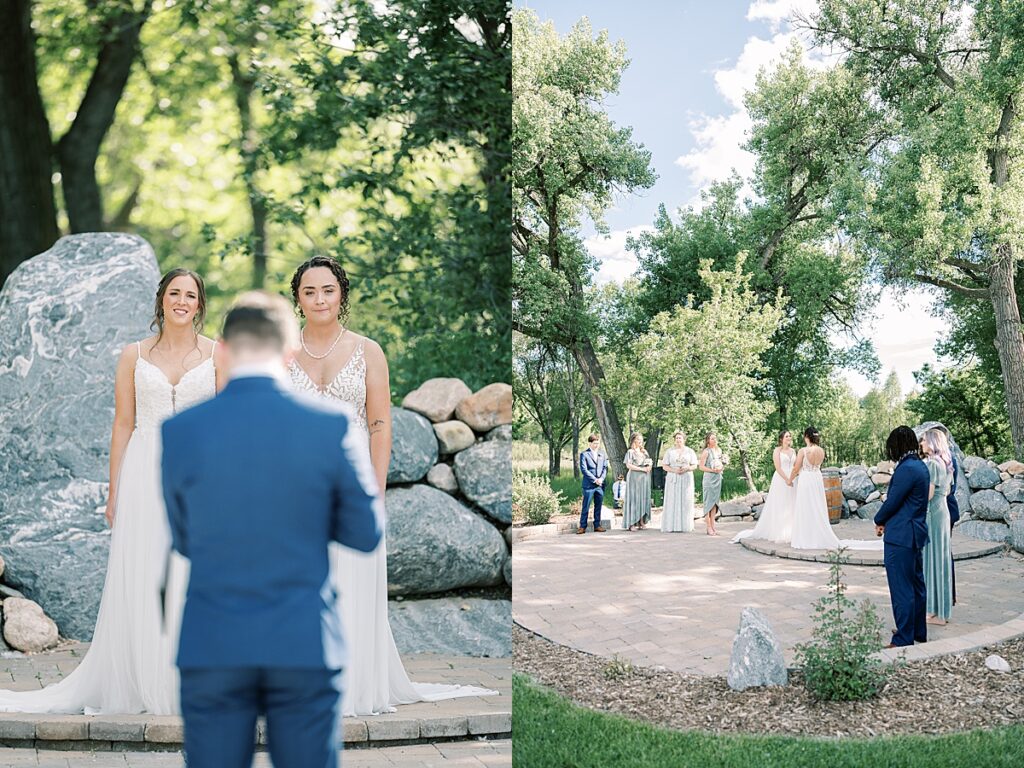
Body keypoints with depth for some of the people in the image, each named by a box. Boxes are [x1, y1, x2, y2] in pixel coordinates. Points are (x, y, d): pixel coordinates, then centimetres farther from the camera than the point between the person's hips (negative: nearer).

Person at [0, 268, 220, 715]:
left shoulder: (217, 354, 5)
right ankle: (138, 688, 10)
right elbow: (123, 424, 7)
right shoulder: (134, 355, 8)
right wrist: (114, 492, 3)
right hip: (144, 474, 1)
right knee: (138, 582, 1)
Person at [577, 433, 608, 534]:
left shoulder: (602, 455, 14)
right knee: (586, 507, -2)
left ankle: (597, 525, 15)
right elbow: (584, 469, -9)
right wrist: (594, 480, -13)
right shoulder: (584, 454, -1)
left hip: (601, 484, 5)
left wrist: (601, 479, -9)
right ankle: (582, 526, 1)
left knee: (598, 506, 8)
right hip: (589, 484, -4)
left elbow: (605, 468, 9)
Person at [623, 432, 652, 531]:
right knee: (634, 499, -8)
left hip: (645, 478, 6)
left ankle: (641, 522, 7)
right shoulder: (630, 452, -3)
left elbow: (650, 463, 20)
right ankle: (631, 523, -8)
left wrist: (649, 466, -3)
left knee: (644, 499, 3)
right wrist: (642, 469, -16)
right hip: (634, 478, -6)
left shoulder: (644, 451, 17)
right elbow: (628, 465, -13)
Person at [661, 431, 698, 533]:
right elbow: (665, 466, 3)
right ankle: (669, 526, -5)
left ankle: (685, 526, 2)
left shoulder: (690, 451, 8)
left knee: (686, 501, -2)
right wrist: (674, 470, -14)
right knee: (672, 502, -5)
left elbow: (694, 466, 7)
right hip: (673, 479, -1)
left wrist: (686, 469, -13)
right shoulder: (670, 451, 5)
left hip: (686, 479, 1)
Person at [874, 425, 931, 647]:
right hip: (915, 534, 10)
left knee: (901, 589, -4)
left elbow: (892, 502, -18)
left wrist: (879, 520, 1)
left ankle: (904, 639, 0)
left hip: (901, 537, -10)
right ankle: (918, 631, 30)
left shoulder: (906, 469, -20)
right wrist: (886, 520, 5)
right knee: (916, 585, 19)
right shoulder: (920, 466, 10)